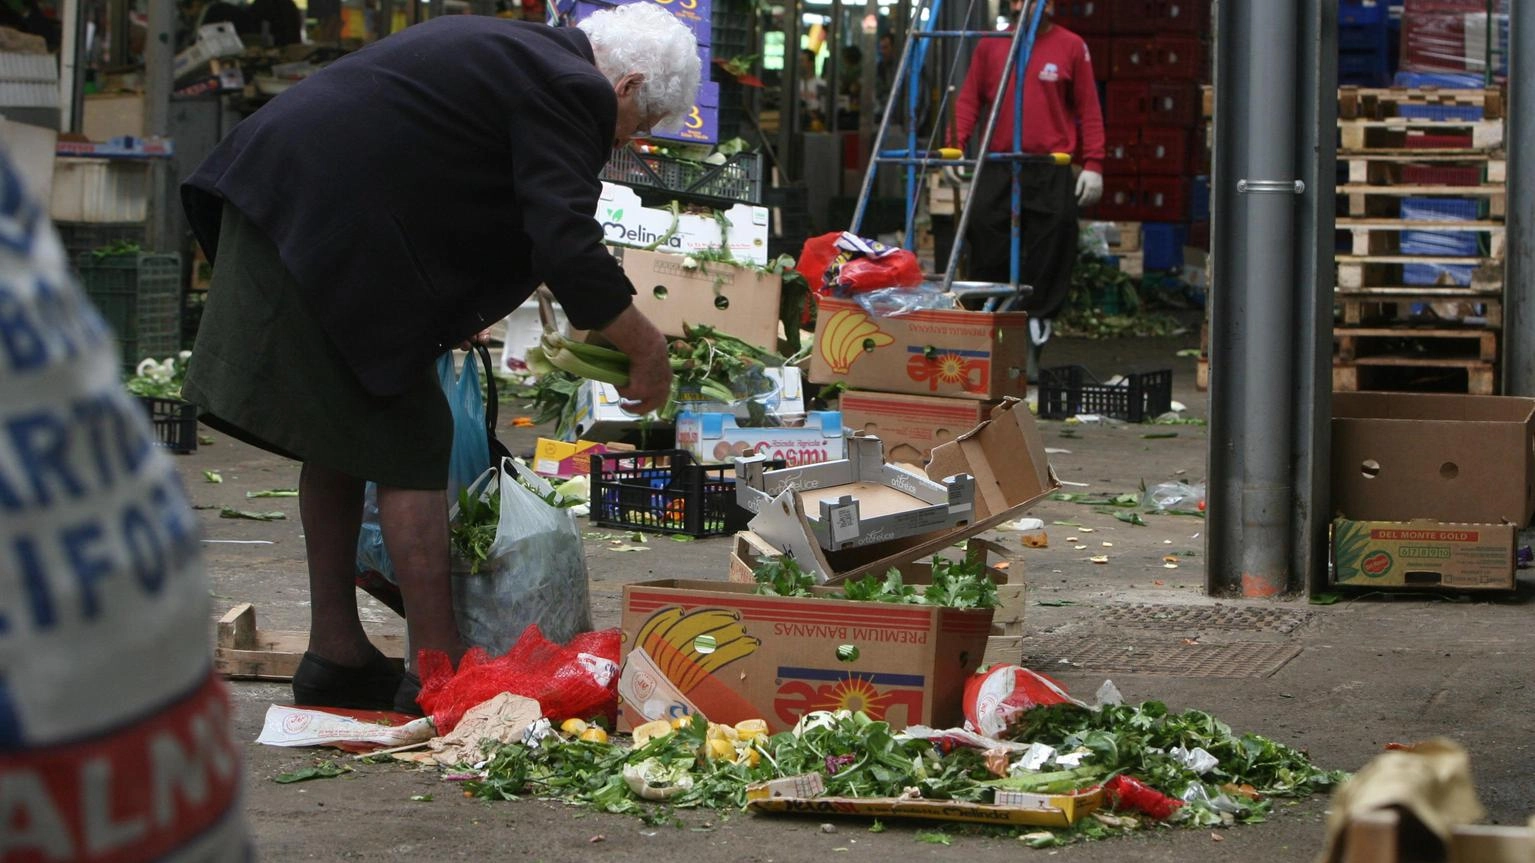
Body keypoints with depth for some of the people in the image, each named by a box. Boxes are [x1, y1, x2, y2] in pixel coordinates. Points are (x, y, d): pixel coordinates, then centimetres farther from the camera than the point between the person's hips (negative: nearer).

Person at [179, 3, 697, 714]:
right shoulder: (571, 90, -9)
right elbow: (568, 253, -17)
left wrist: (459, 317, 31)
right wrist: (647, 350, -5)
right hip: (333, 230, -10)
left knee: (340, 441, 17)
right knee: (409, 447, -2)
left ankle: (336, 657, 23)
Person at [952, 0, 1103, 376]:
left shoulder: (1071, 47, 5)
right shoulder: (990, 45, 11)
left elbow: (1089, 109, 4)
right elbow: (968, 101, 10)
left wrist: (1093, 164, -2)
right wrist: (955, 145, -3)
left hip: (1052, 174, -2)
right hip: (996, 171, 2)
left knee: (1046, 266, -2)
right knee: (988, 258, 0)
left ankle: (1032, 348, 5)